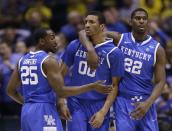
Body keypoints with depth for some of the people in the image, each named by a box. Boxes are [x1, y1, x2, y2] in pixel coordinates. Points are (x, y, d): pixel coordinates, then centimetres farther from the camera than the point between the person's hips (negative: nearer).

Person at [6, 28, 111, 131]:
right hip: (44, 112, -8)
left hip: (26, 111, 8)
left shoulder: (23, 60, 12)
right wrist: (92, 87, -15)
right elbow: (61, 92, -17)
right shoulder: (49, 61, -12)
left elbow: (11, 90, 15)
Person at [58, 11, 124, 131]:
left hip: (98, 106, -1)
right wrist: (61, 102, -3)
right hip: (76, 104, 1)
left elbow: (114, 86, -5)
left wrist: (103, 112, -13)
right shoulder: (75, 46, 1)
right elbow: (61, 74, 7)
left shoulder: (114, 53, -7)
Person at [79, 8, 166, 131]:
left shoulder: (157, 49, 0)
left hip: (144, 102, 1)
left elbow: (160, 81, -1)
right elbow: (84, 33, -1)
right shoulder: (120, 39, 1)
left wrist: (148, 103, -17)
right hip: (123, 100, -1)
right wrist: (91, 50, -23)